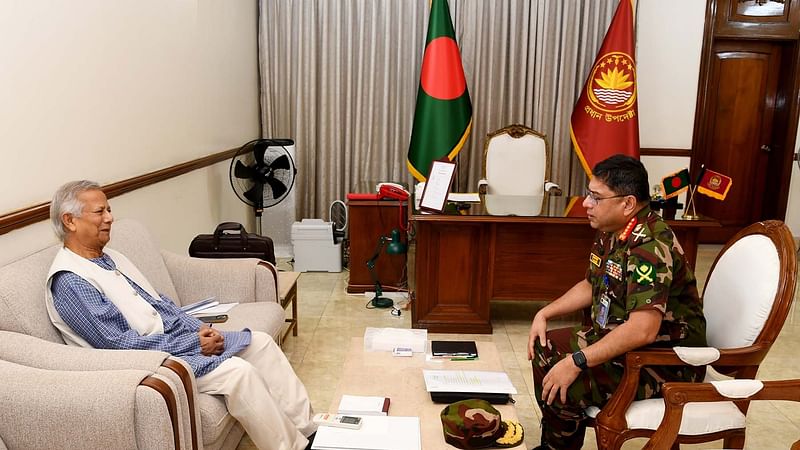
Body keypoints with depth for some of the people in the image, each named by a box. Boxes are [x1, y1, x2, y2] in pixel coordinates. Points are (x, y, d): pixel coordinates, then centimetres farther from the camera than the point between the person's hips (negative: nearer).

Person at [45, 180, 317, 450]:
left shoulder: (111, 257, 13)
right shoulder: (70, 282, -15)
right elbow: (119, 344, -21)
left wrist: (202, 330, 0)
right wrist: (193, 344, -18)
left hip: (178, 337, 9)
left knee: (261, 342, -2)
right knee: (238, 371, -26)